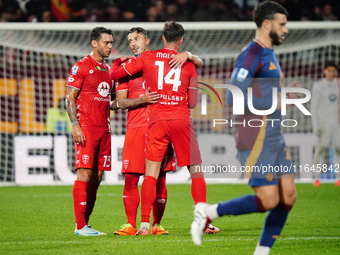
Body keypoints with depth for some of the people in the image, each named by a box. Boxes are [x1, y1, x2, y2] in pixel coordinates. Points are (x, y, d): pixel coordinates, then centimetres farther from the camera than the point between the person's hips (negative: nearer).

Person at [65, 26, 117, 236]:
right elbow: (70, 98, -8)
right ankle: (80, 226, -10)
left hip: (104, 129, 7)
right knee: (85, 174, -10)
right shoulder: (81, 67, -5)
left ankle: (85, 223, 9)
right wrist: (75, 125, -16)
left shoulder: (107, 69, 18)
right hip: (86, 128, -7)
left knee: (97, 177, 5)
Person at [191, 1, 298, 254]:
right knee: (268, 200, -12)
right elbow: (233, 97, -22)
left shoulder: (268, 54, 18)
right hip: (256, 139, -10)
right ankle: (209, 212, 2)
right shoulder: (252, 54, -13)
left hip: (273, 137, 10)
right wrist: (274, 102, -18)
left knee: (288, 196, 3)